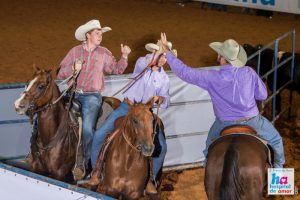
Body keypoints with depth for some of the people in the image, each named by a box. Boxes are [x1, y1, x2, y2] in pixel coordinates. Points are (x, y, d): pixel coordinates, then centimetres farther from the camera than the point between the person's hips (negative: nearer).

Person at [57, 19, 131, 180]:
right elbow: (61, 74, 7)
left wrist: (124, 56, 1)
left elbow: (117, 70, 15)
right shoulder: (75, 51, 9)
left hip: (92, 96, -1)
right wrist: (73, 68, -11)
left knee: (87, 128, -18)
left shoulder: (104, 53, 10)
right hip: (73, 94, 2)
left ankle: (83, 162, -7)